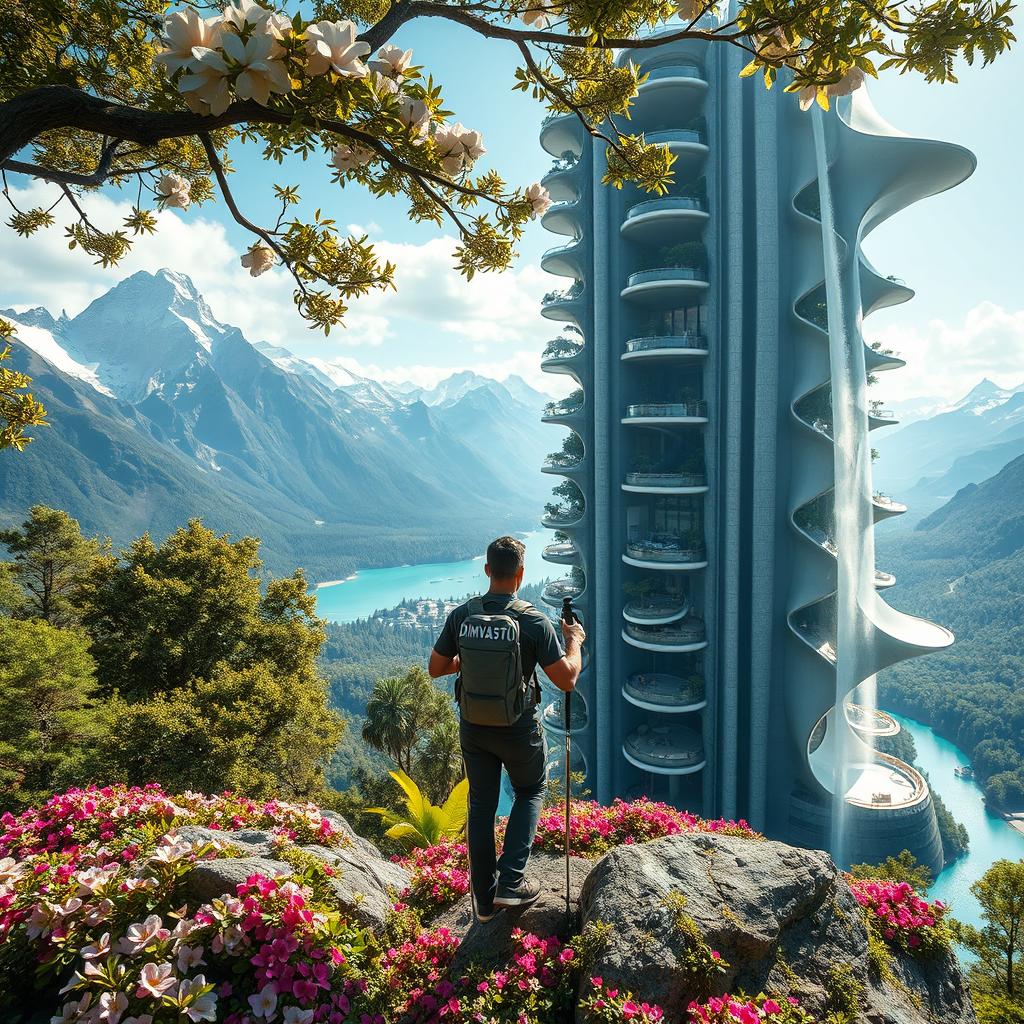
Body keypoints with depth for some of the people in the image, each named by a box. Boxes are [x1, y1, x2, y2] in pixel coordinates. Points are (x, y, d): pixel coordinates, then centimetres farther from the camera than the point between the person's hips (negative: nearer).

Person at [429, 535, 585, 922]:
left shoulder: (461, 615, -9)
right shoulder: (534, 621, -19)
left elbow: (436, 668, 1)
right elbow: (566, 679, -16)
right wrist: (575, 641, 0)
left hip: (473, 727, 3)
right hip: (519, 730, -3)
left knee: (481, 805, 17)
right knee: (530, 792, 23)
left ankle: (485, 898, 27)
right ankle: (511, 882, 14)